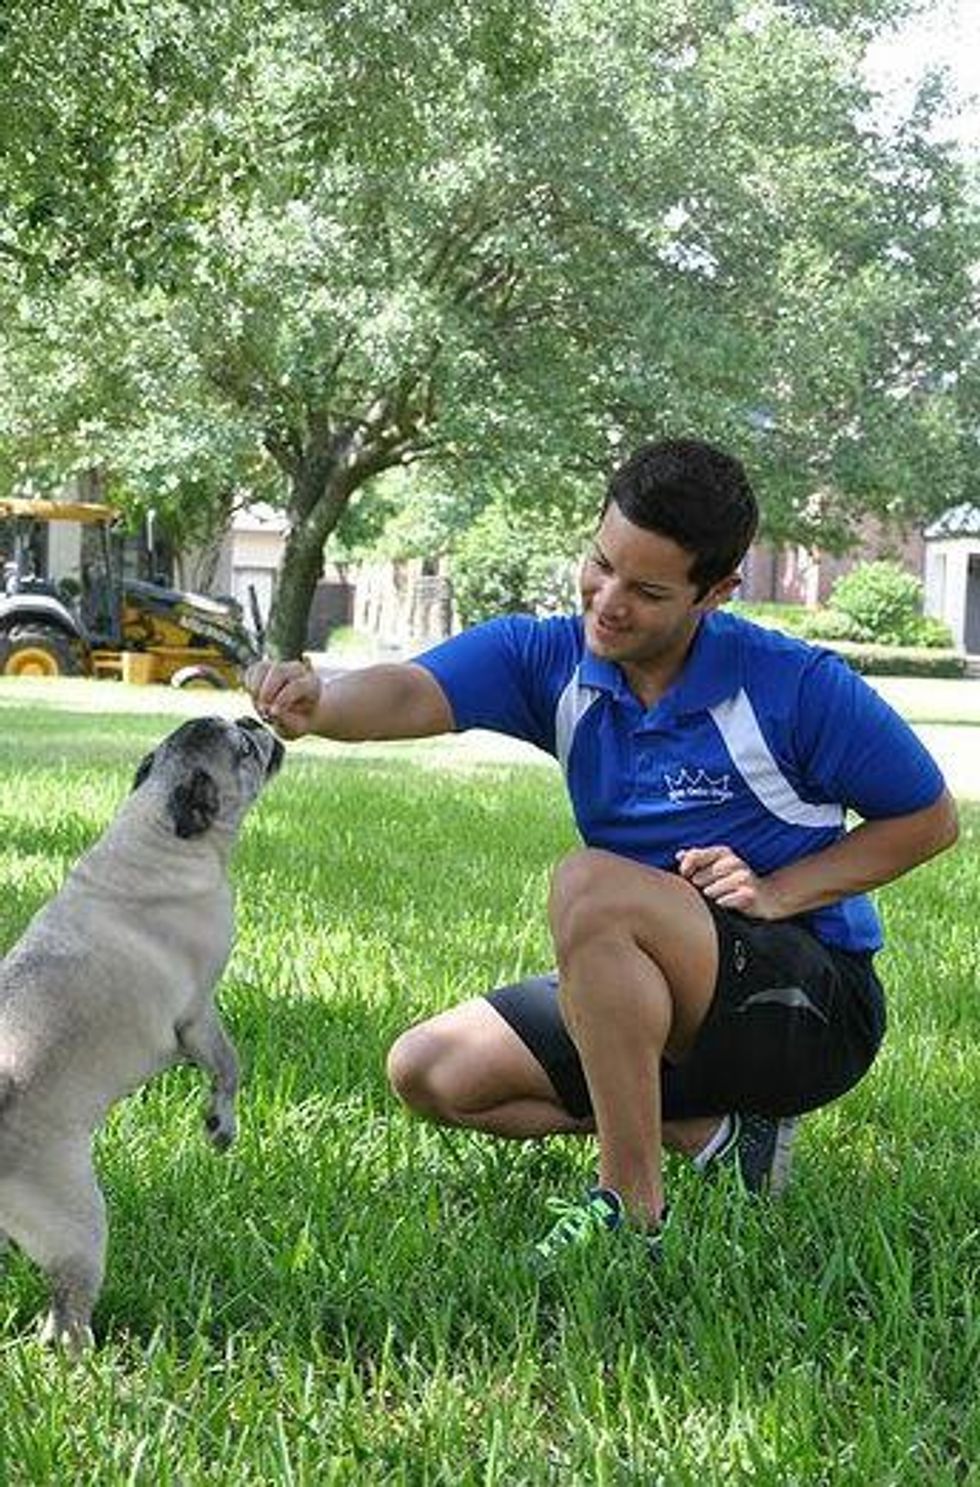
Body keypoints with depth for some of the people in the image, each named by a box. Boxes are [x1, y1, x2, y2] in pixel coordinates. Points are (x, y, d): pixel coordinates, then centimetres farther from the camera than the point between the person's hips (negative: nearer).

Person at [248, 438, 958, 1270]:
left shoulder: (796, 687, -17)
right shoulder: (552, 659, -7)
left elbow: (930, 819, -6)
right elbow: (412, 694, -25)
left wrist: (775, 894, -18)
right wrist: (316, 705, -48)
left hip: (815, 1006, -7)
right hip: (651, 1002, 7)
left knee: (592, 887, -32)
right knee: (430, 1069, 2)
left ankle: (633, 1215, -24)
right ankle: (709, 1131, -3)